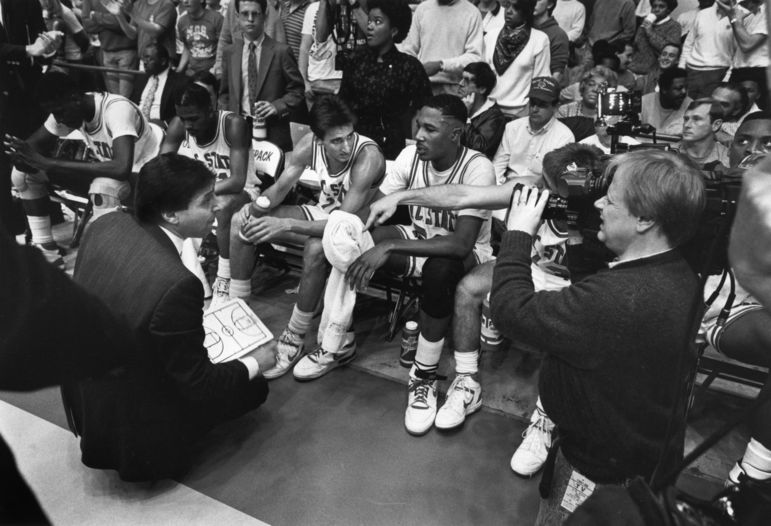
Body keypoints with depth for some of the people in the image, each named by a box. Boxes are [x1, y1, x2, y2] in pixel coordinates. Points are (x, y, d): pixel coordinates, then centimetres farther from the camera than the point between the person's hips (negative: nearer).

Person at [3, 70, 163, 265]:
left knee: (103, 186, -41)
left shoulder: (117, 109, -31)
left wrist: (50, 164, -39)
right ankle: (45, 251, 4)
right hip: (106, 171, 8)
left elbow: (122, 169, -44)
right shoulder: (66, 110, -8)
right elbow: (32, 146, 1)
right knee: (25, 171, -2)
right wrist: (20, 154, -26)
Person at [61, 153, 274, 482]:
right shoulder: (176, 284, -35)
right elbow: (197, 382, -22)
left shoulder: (107, 224, -13)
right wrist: (255, 364, -4)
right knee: (255, 388, 8)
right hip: (132, 432, -7)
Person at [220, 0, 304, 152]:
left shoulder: (281, 51, -2)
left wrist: (277, 106, -16)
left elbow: (297, 91, 0)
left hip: (273, 133, -3)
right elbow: (225, 93, 18)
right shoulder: (230, 52, 10)